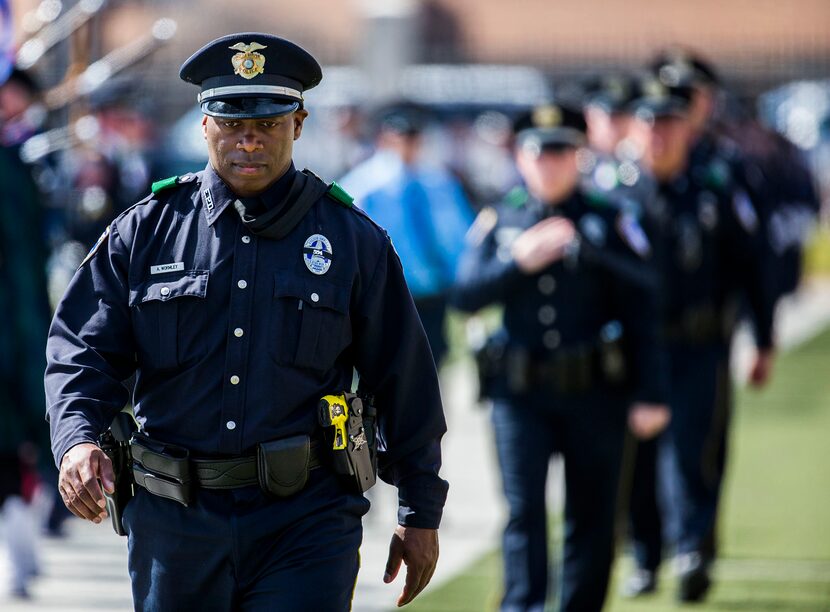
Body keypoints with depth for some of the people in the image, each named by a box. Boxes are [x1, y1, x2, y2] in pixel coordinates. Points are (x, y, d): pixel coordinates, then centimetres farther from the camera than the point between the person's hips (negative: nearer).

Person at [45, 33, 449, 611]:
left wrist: (421, 514, 9)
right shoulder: (146, 229, 6)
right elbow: (81, 349, 5)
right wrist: (78, 439, -15)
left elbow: (406, 384, 8)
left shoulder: (354, 240, 3)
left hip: (305, 524, -2)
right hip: (174, 522, 2)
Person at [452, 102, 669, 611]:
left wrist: (650, 393, -6)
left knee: (592, 516, 6)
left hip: (593, 395, 0)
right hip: (519, 395, 0)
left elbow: (641, 310, 1)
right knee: (524, 507, -10)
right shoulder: (498, 222, 9)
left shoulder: (611, 221, 4)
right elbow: (465, 294, 0)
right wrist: (519, 262, -14)